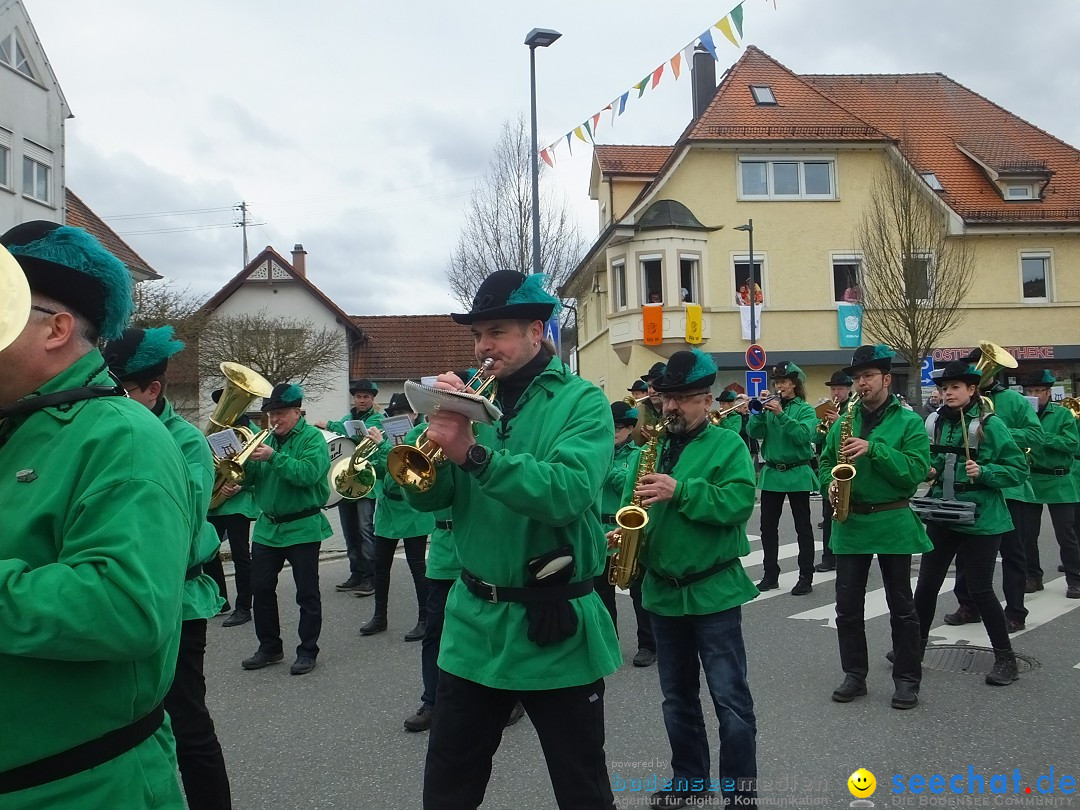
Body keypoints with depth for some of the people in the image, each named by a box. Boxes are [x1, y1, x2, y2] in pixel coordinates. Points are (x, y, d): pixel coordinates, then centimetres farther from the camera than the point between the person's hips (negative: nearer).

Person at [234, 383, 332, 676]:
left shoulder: (312, 437, -9)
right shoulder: (268, 438, 9)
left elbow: (308, 474, -25)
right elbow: (253, 476, 7)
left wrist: (274, 457, -29)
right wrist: (243, 466, -14)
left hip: (302, 528, -6)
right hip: (267, 526, 6)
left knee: (307, 594, 3)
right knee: (261, 588, 10)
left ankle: (307, 651, 15)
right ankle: (269, 647, 25)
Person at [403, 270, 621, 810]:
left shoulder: (582, 401, -8)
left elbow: (568, 493, -26)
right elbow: (427, 496, 0)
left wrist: (474, 454, -34)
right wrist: (438, 422, -16)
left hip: (553, 630, -4)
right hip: (473, 624, 5)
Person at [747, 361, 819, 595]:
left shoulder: (805, 409, -3)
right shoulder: (770, 406, 7)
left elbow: (803, 435, -19)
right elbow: (754, 432, -3)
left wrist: (781, 414, -23)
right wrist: (759, 412, -17)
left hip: (797, 474, -4)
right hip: (771, 473, 4)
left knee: (803, 527, 3)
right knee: (768, 526, 7)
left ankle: (806, 578, 10)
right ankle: (770, 575, 18)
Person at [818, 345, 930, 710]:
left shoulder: (909, 421, -5)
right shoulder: (843, 421, 8)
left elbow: (917, 470, -15)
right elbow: (826, 463, 15)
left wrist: (873, 449, -24)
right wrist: (829, 487, -6)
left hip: (892, 523, -4)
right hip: (849, 523, 4)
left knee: (901, 606, 7)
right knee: (847, 605, 8)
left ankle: (907, 679, 19)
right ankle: (854, 674, 21)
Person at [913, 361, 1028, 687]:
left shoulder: (990, 425, -10)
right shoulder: (934, 423, 3)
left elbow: (1019, 469, -8)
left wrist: (984, 472, -22)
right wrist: (926, 470, -3)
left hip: (981, 519, -5)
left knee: (980, 589, -1)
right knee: (927, 583, 10)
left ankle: (1005, 657, 15)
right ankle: (916, 644, 28)